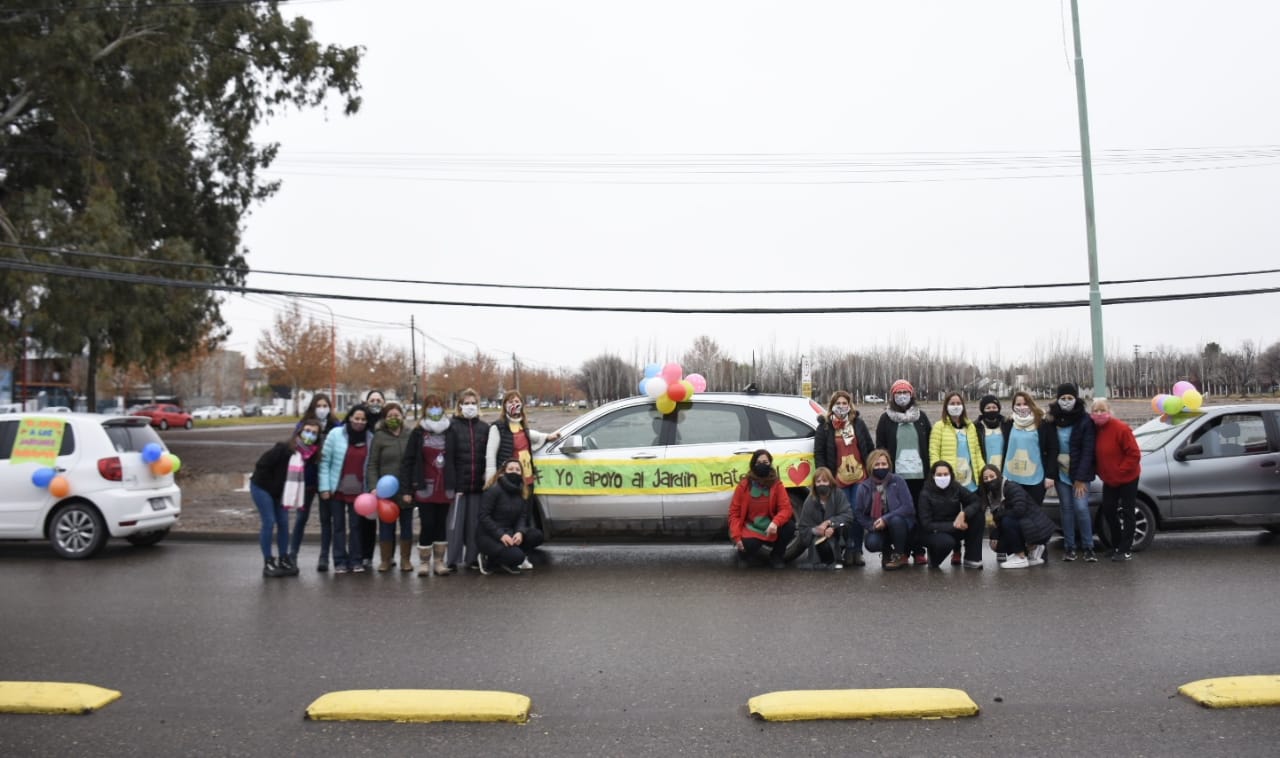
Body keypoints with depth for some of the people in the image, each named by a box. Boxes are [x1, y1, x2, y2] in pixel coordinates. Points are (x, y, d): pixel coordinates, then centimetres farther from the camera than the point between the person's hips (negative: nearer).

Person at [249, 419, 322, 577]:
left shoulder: (311, 454, -5)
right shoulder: (284, 448, -25)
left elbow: (302, 476, 9)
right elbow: (261, 465, -22)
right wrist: (270, 485, -14)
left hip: (279, 492, 7)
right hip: (262, 487, -7)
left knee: (283, 523, 5)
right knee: (269, 523, -9)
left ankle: (283, 560, 15)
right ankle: (268, 563, -2)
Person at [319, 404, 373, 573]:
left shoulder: (370, 438, -1)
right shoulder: (336, 434, -6)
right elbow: (325, 461, -5)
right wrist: (324, 487, -8)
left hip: (358, 490, 1)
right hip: (337, 489, -1)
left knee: (356, 525, 7)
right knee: (339, 526, 7)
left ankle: (355, 560, 16)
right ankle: (340, 561, 14)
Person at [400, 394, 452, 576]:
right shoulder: (418, 433, 1)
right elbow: (407, 462, -1)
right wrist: (406, 490, -8)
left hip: (445, 489, 2)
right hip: (425, 489, -2)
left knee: (442, 525, 8)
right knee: (427, 525, -3)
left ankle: (439, 561, 18)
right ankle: (423, 562, 11)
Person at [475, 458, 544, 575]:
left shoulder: (522, 492, 6)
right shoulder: (494, 490, -15)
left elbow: (522, 517, 4)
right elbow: (483, 516, -18)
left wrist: (520, 532, -18)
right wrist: (500, 535, -27)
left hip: (508, 532, 7)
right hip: (488, 535, -7)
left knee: (537, 535, -12)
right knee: (517, 556, -27)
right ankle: (488, 559, -2)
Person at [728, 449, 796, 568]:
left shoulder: (776, 484, -2)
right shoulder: (744, 485, -5)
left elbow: (786, 508, -10)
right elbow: (734, 512, -3)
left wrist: (775, 523, -32)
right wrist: (736, 537, -15)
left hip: (770, 529, 3)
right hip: (750, 529, -2)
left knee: (789, 526, -26)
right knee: (747, 546, -35)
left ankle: (777, 555, 1)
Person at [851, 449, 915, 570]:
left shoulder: (898, 481, -11)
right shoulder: (863, 487, -4)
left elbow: (908, 507, -17)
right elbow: (858, 513, 1)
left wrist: (886, 519, -27)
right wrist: (872, 525, -15)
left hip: (900, 524, -1)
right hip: (877, 527, 1)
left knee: (896, 520, -35)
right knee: (871, 544, -29)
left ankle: (900, 555, -6)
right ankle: (887, 552, 11)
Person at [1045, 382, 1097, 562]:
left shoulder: (1085, 421, -8)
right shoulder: (1053, 420, 1)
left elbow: (1088, 451, -11)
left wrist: (1080, 478, -14)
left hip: (1079, 474, -3)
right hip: (1060, 473, 3)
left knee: (1081, 508, -7)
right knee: (1067, 509, 6)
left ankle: (1088, 548, 4)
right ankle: (1070, 548, 11)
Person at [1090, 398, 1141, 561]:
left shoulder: (1121, 428, -21)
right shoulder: (1095, 429, -1)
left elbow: (1134, 454, -21)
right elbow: (1095, 454, 11)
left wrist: (1120, 471, -20)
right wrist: (1101, 472, 3)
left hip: (1127, 478, -7)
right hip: (1109, 479, 7)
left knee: (1127, 513, 1)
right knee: (1108, 511, 10)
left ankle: (1126, 550, 5)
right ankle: (1116, 545, 25)